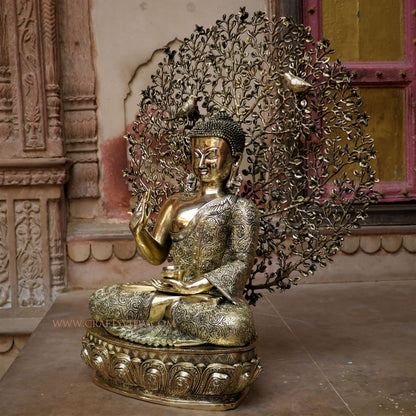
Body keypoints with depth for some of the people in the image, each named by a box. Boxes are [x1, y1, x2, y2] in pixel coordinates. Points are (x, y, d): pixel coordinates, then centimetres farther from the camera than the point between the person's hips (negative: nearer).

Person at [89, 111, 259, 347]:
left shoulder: (240, 210, 0)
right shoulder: (175, 205, 14)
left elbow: (241, 265, -10)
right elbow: (157, 256, 11)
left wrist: (191, 287, -18)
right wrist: (139, 231, -11)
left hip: (216, 297, -4)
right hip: (173, 288, 4)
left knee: (236, 325, -39)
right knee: (100, 302, -11)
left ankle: (170, 308, -15)